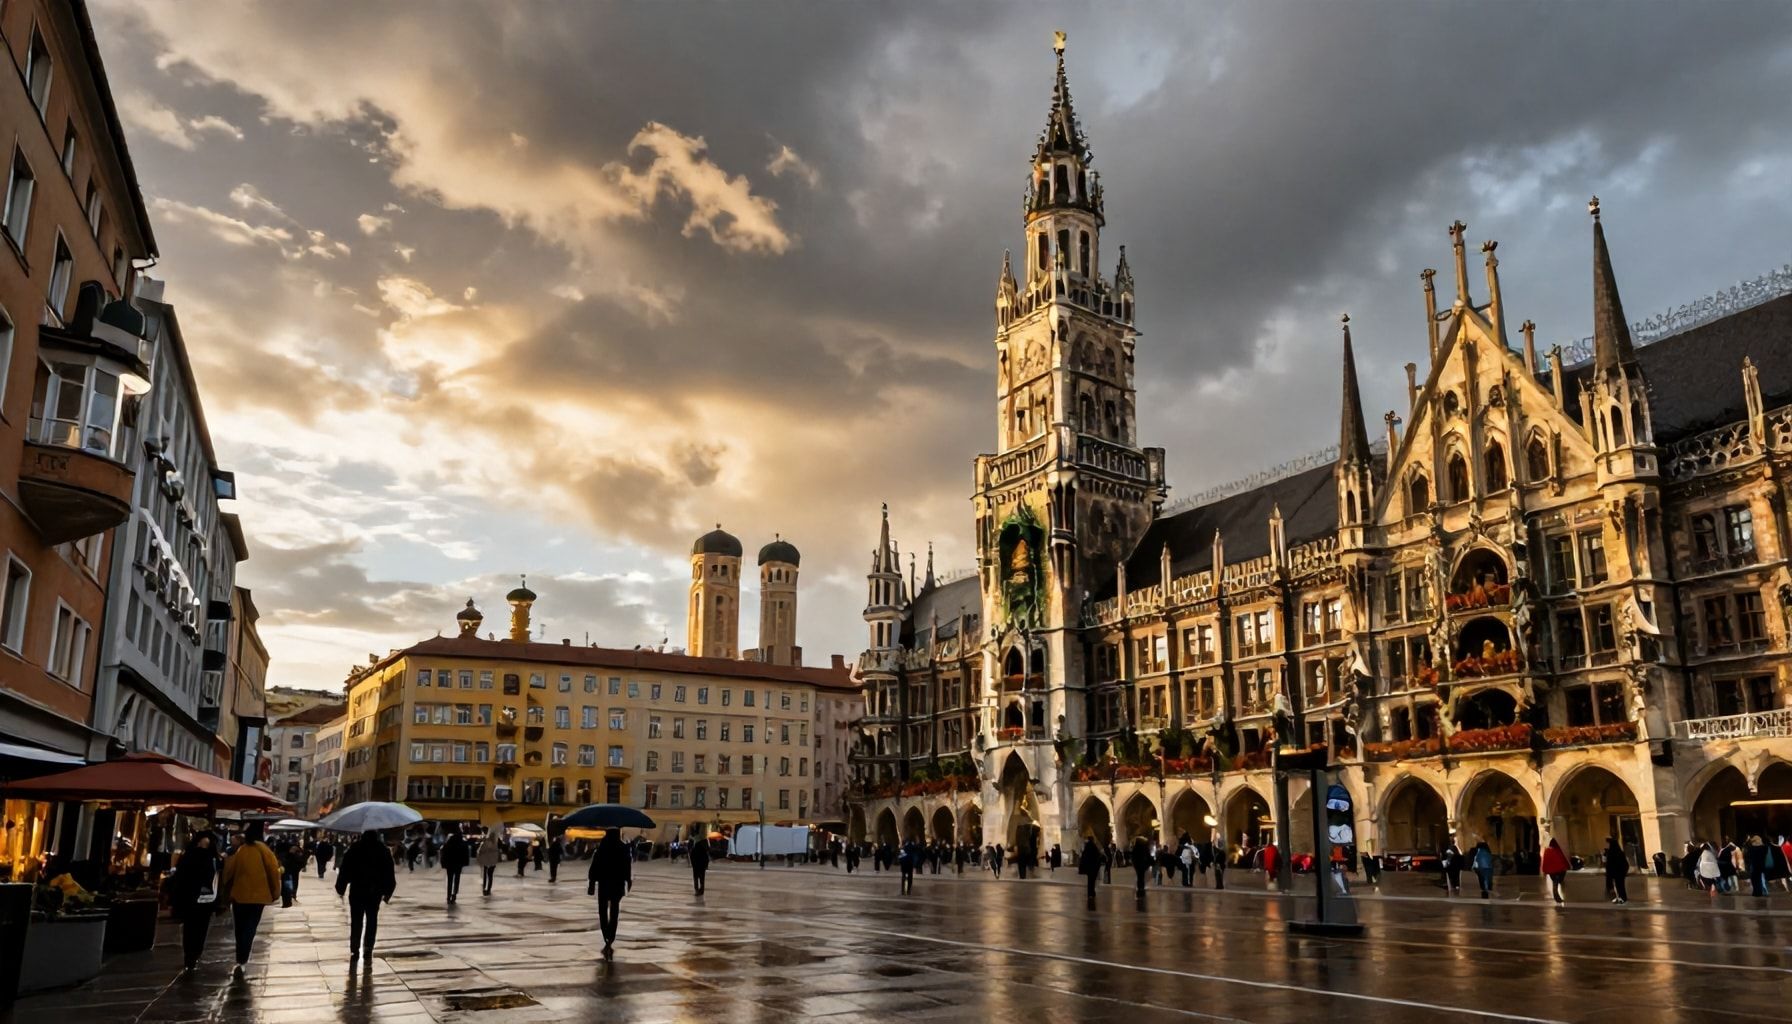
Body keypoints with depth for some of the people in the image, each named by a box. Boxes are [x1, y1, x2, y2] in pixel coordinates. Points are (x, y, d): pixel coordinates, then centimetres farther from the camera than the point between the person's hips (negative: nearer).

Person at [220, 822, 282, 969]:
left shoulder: (239, 850, 2)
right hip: (258, 895, -3)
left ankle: (240, 959, 24)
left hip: (239, 894, 3)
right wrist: (275, 892, 3)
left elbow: (228, 871, 4)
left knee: (240, 928, 17)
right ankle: (241, 961, -10)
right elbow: (273, 870, -8)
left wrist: (227, 891, 19)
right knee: (250, 929, 2)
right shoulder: (262, 849, -7)